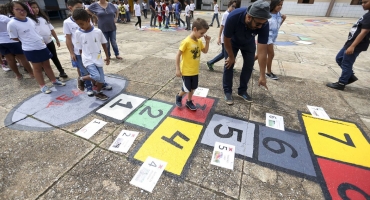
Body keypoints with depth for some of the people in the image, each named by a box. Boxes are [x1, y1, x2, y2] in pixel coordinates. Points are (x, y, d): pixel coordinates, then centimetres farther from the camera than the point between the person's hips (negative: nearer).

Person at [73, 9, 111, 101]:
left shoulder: (98, 31, -5)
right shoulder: (78, 33, -5)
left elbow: (104, 44, 7)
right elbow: (80, 48, 2)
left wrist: (107, 56, 10)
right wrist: (81, 60, 5)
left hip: (98, 59, 2)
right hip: (88, 59, -2)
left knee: (101, 80, 4)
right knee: (96, 77, -23)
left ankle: (98, 93, 31)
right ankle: (81, 78, 7)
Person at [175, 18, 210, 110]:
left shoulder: (199, 41, 2)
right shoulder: (186, 42, -20)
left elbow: (205, 51, 16)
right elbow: (178, 55, -17)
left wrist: (207, 41, 0)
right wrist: (178, 69, -18)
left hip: (195, 71, 7)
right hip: (186, 71, -7)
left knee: (193, 88, 16)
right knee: (186, 89, 0)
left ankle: (189, 101, 36)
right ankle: (179, 96, 31)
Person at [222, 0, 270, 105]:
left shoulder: (263, 24, -35)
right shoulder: (233, 17, -41)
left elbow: (262, 50, -33)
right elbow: (226, 39, -25)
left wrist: (262, 75, -32)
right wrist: (231, 56, -13)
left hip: (248, 43, 2)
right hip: (232, 41, -2)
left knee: (249, 65, -2)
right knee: (228, 64, -9)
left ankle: (242, 91, 14)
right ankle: (227, 92, 4)